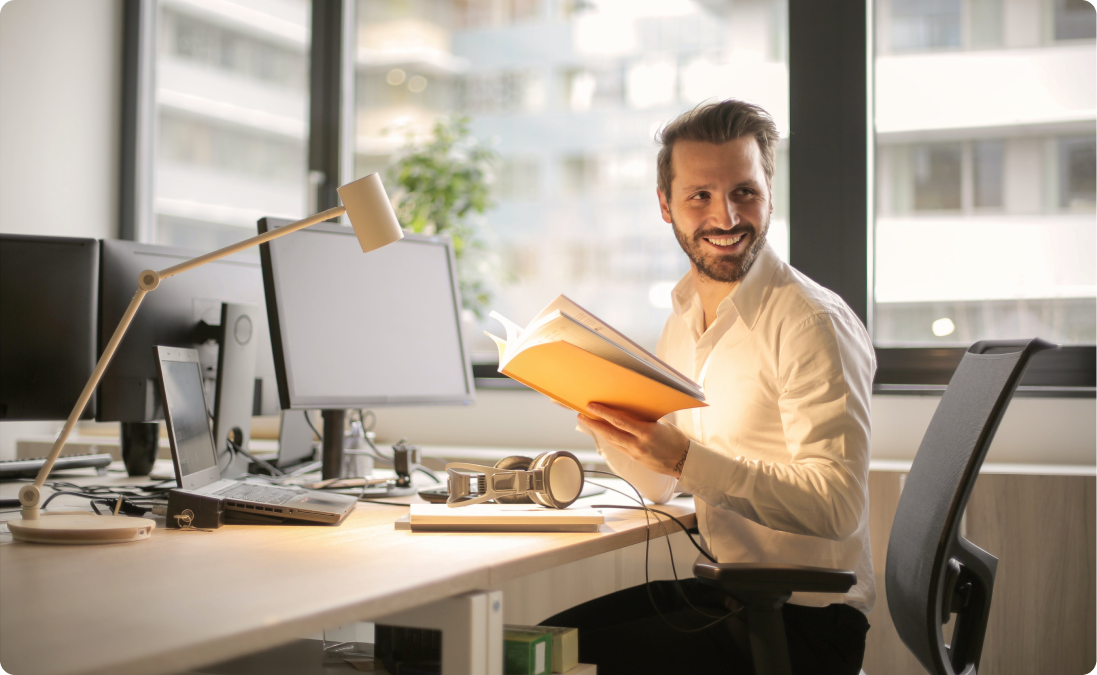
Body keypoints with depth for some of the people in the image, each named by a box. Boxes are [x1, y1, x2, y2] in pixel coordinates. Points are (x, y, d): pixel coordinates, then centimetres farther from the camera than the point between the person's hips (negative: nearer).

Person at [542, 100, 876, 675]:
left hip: (809, 618, -7)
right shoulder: (684, 319, 8)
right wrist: (599, 412, -5)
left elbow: (838, 506, -24)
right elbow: (660, 487, 13)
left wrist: (685, 457, -31)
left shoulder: (812, 323, -16)